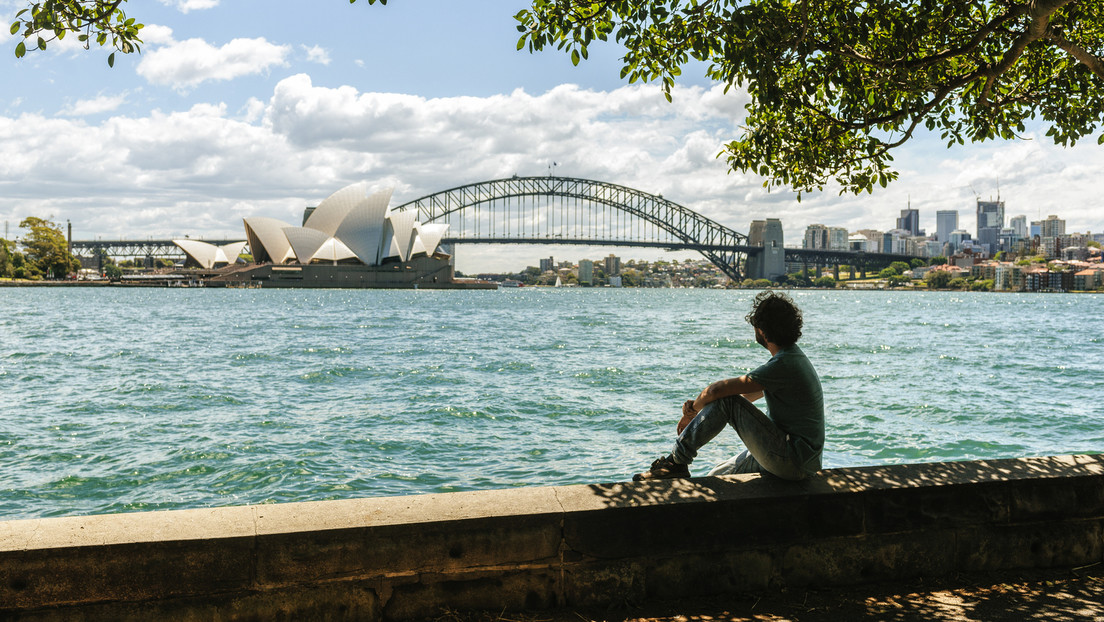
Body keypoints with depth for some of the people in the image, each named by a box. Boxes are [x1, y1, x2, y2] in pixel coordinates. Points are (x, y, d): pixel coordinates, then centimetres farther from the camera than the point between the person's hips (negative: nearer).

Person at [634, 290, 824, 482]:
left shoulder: (783, 365, -20)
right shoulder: (794, 356, 13)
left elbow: (718, 389, -22)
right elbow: (744, 396, 18)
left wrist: (695, 408, -1)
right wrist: (698, 405, 6)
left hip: (793, 460, -10)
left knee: (726, 400, -16)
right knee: (716, 478, 15)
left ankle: (676, 461, -9)